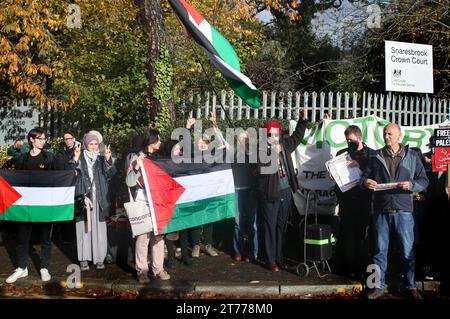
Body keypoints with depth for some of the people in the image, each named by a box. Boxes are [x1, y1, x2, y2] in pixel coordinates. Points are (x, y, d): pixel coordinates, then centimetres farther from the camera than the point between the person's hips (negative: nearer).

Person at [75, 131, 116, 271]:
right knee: (84, 228, 0)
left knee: (99, 228, 3)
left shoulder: (101, 159, 9)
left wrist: (108, 160, -24)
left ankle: (99, 257, 10)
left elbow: (111, 173, -6)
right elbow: (75, 178, 2)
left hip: (99, 200, 1)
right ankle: (84, 258, 7)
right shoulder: (80, 159, 5)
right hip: (83, 198, -1)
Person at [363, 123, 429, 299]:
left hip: (403, 210, -1)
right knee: (380, 250, 9)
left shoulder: (412, 156, 5)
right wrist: (366, 181, -10)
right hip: (381, 210, 1)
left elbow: (424, 181, 4)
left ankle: (411, 287, 22)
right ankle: (378, 286, 20)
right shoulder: (376, 156, 8)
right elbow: (365, 176, 13)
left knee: (408, 251, 6)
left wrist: (411, 185, -15)